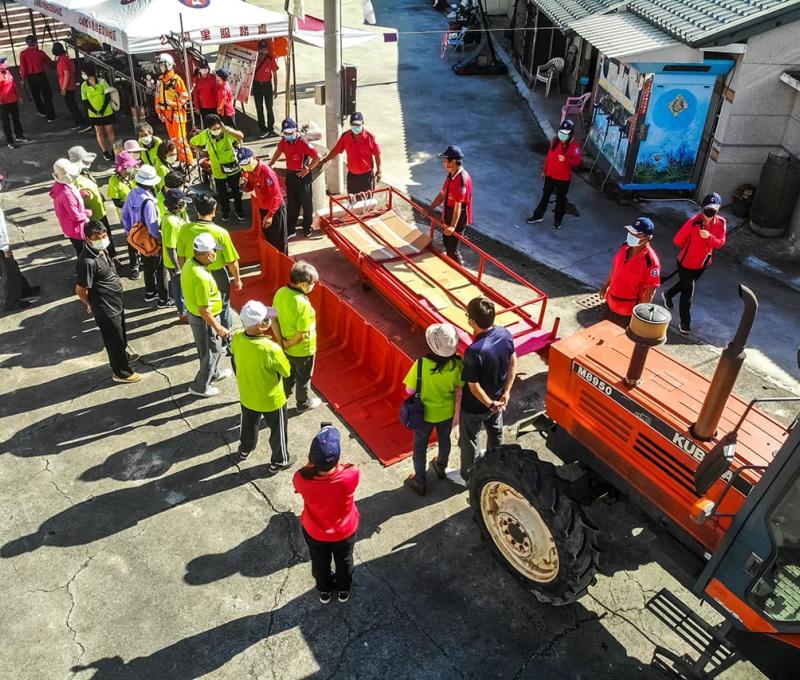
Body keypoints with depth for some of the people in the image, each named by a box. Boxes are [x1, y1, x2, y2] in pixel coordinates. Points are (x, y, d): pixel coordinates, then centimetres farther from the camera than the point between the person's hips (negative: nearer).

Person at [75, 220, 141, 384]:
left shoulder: (102, 250, -3)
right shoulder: (87, 262, -30)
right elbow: (80, 291, -22)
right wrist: (91, 305, -3)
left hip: (116, 302, 8)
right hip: (106, 309, -8)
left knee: (121, 334, 30)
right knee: (114, 341, 11)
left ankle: (124, 353, 55)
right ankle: (121, 372, 29)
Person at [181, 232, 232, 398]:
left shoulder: (188, 264, -7)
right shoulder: (201, 277, -34)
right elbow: (204, 310, -29)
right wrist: (218, 328, -18)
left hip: (193, 314, 9)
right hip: (204, 320, -9)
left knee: (205, 350, 28)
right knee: (212, 352, 13)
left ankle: (213, 374, 51)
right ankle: (200, 387, 27)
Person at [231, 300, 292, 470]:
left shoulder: (237, 337, -21)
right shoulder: (271, 349, -38)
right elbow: (287, 372, -20)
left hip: (247, 395, 5)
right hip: (271, 400, -5)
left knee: (249, 424, 33)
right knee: (278, 430, 22)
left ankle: (245, 449, 58)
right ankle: (279, 461, 42)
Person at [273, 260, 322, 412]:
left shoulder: (280, 293, -12)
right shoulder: (303, 304, -34)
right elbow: (302, 334, -28)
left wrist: (281, 341, -1)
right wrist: (287, 345, -12)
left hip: (287, 347, 7)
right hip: (302, 350, -7)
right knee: (303, 377, 20)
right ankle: (304, 403, 42)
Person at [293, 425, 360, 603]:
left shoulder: (302, 479, -37)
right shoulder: (351, 475, -39)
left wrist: (315, 461, -20)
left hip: (315, 533, 0)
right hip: (345, 531, 0)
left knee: (320, 563, 32)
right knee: (344, 561, 32)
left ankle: (324, 591, 59)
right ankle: (343, 591, 59)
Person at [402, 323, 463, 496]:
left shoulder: (421, 364, -33)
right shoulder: (457, 364, -23)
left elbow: (410, 390, -20)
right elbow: (459, 386, -7)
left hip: (425, 413, -3)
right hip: (446, 412, 3)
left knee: (420, 446, 21)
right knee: (444, 439, 31)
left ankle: (420, 481, 37)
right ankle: (441, 467, 57)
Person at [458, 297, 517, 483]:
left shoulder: (474, 351, -38)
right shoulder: (505, 333, -18)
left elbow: (473, 386, -28)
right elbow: (513, 364, -4)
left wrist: (490, 404, -13)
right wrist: (506, 392, 0)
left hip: (475, 406, -6)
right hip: (497, 398, 7)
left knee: (468, 440, 20)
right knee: (495, 431, 32)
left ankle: (468, 475, 43)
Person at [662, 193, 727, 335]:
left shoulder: (721, 222, -11)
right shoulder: (694, 222, -27)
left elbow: (720, 243, -12)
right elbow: (677, 240, -20)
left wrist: (709, 236, -32)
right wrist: (689, 247, -2)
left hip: (703, 263, 6)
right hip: (687, 263, -6)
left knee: (686, 284, 29)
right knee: (688, 293, 3)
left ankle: (668, 295, 57)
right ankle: (685, 323, 17)